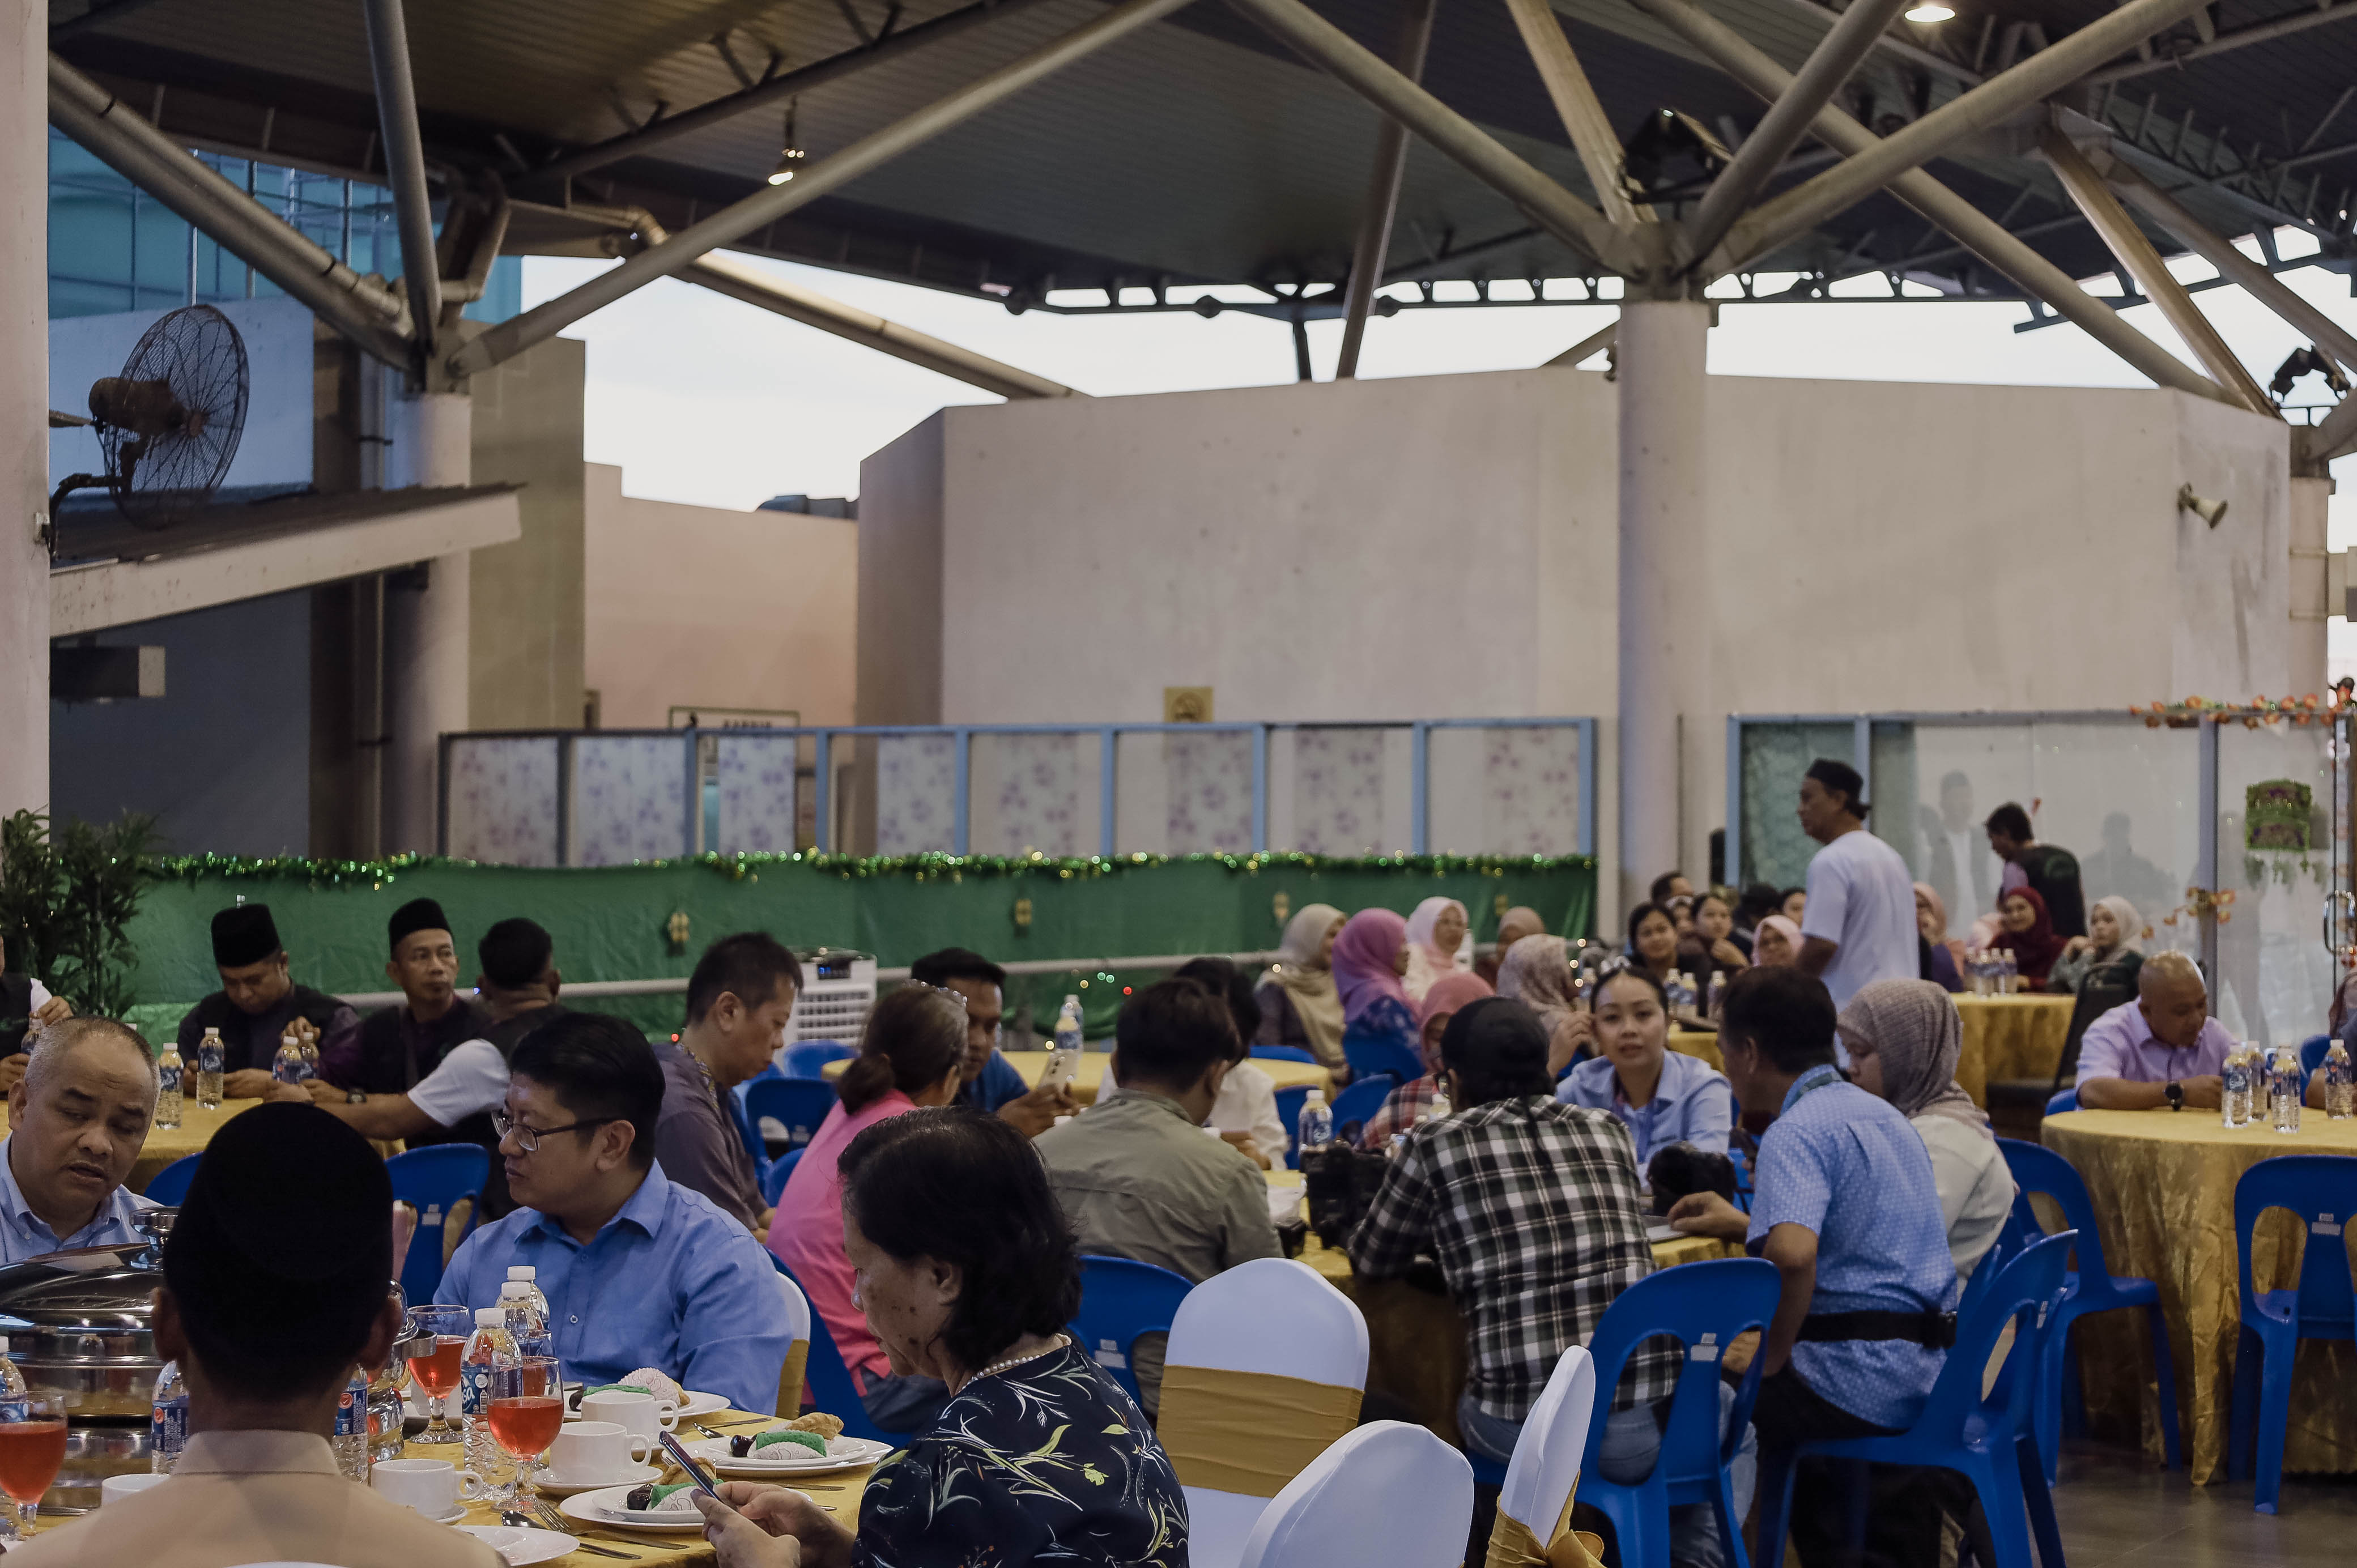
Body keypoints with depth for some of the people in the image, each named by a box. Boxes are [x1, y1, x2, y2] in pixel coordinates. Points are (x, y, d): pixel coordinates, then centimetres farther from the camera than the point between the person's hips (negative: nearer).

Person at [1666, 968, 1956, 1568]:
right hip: (1931, 1365, 9)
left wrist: (1774, 1358, -17)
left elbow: (1793, 1254, -32)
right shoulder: (1880, 1113, 15)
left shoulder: (1796, 1130, -14)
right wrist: (1740, 1225, 38)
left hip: (1864, 1375, -9)